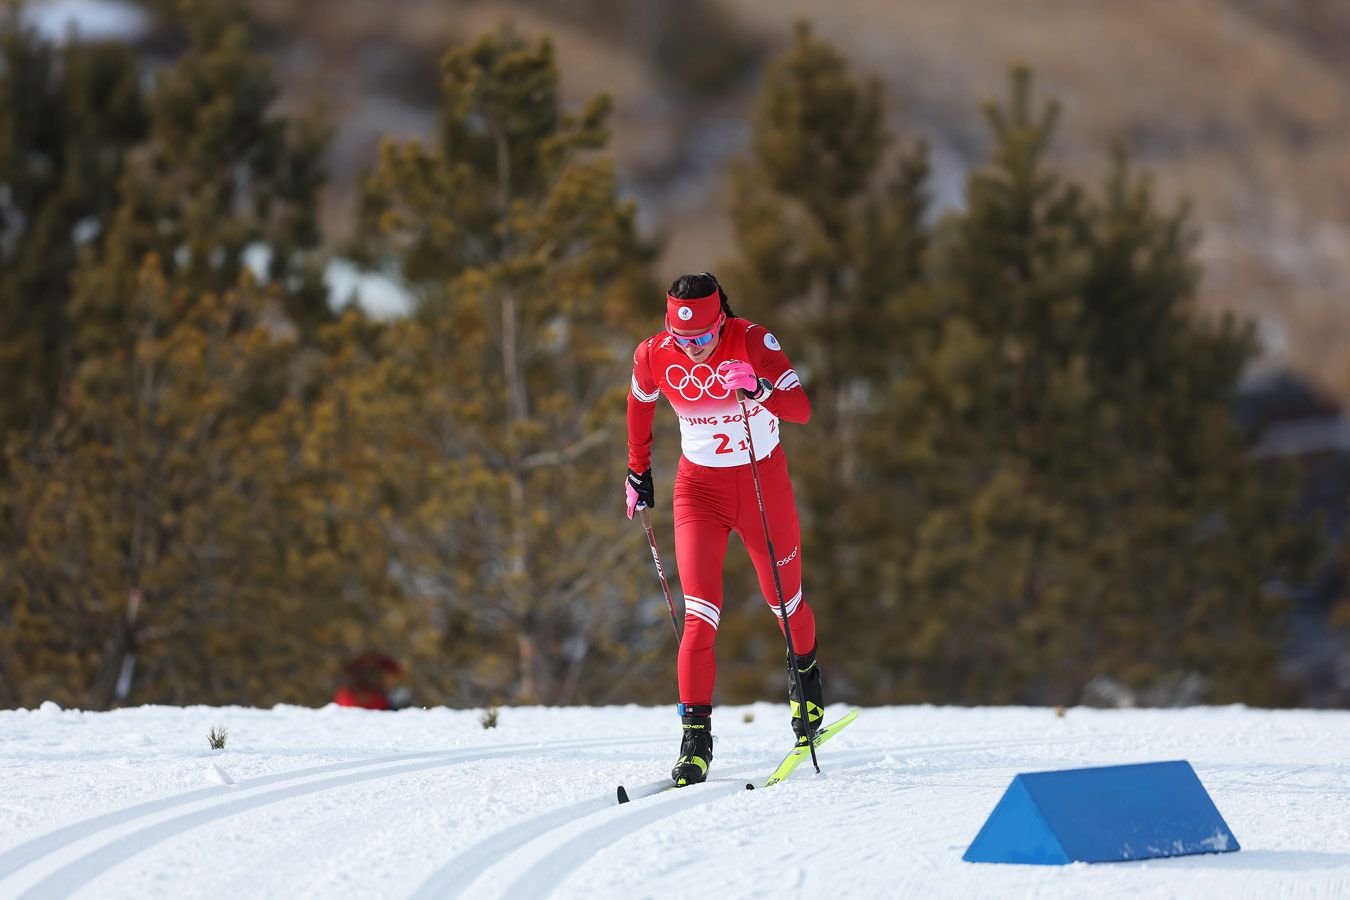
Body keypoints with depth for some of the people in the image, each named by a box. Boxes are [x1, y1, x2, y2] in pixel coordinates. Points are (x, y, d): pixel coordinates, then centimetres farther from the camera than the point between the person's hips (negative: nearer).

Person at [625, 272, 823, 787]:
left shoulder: (753, 343, -20)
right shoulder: (654, 356, -12)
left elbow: (801, 411, -27)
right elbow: (640, 405, 11)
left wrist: (757, 389, -46)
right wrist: (638, 472, 19)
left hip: (762, 480, -1)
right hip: (699, 487, 1)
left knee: (783, 599, 15)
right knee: (700, 614, -14)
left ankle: (806, 671, 47)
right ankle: (696, 736, -12)